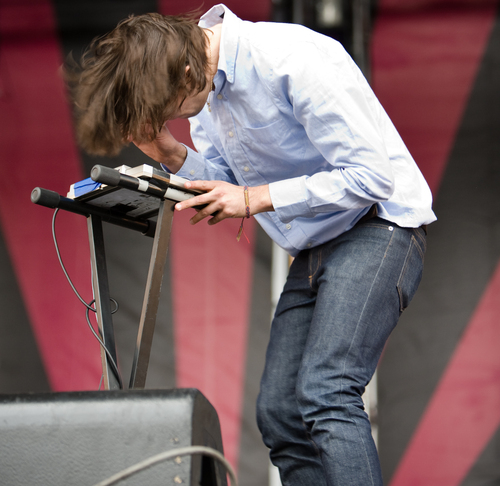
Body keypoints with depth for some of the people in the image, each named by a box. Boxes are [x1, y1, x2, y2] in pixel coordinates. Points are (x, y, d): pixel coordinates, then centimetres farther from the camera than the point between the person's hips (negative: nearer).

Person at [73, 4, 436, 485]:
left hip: (378, 227, -9)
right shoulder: (200, 86, 2)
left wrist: (254, 200, -21)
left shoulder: (293, 61, -24)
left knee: (325, 391, -25)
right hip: (315, 247, 9)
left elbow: (371, 175, -23)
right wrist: (170, 153, -7)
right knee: (278, 411, 1)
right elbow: (226, 181, 14)